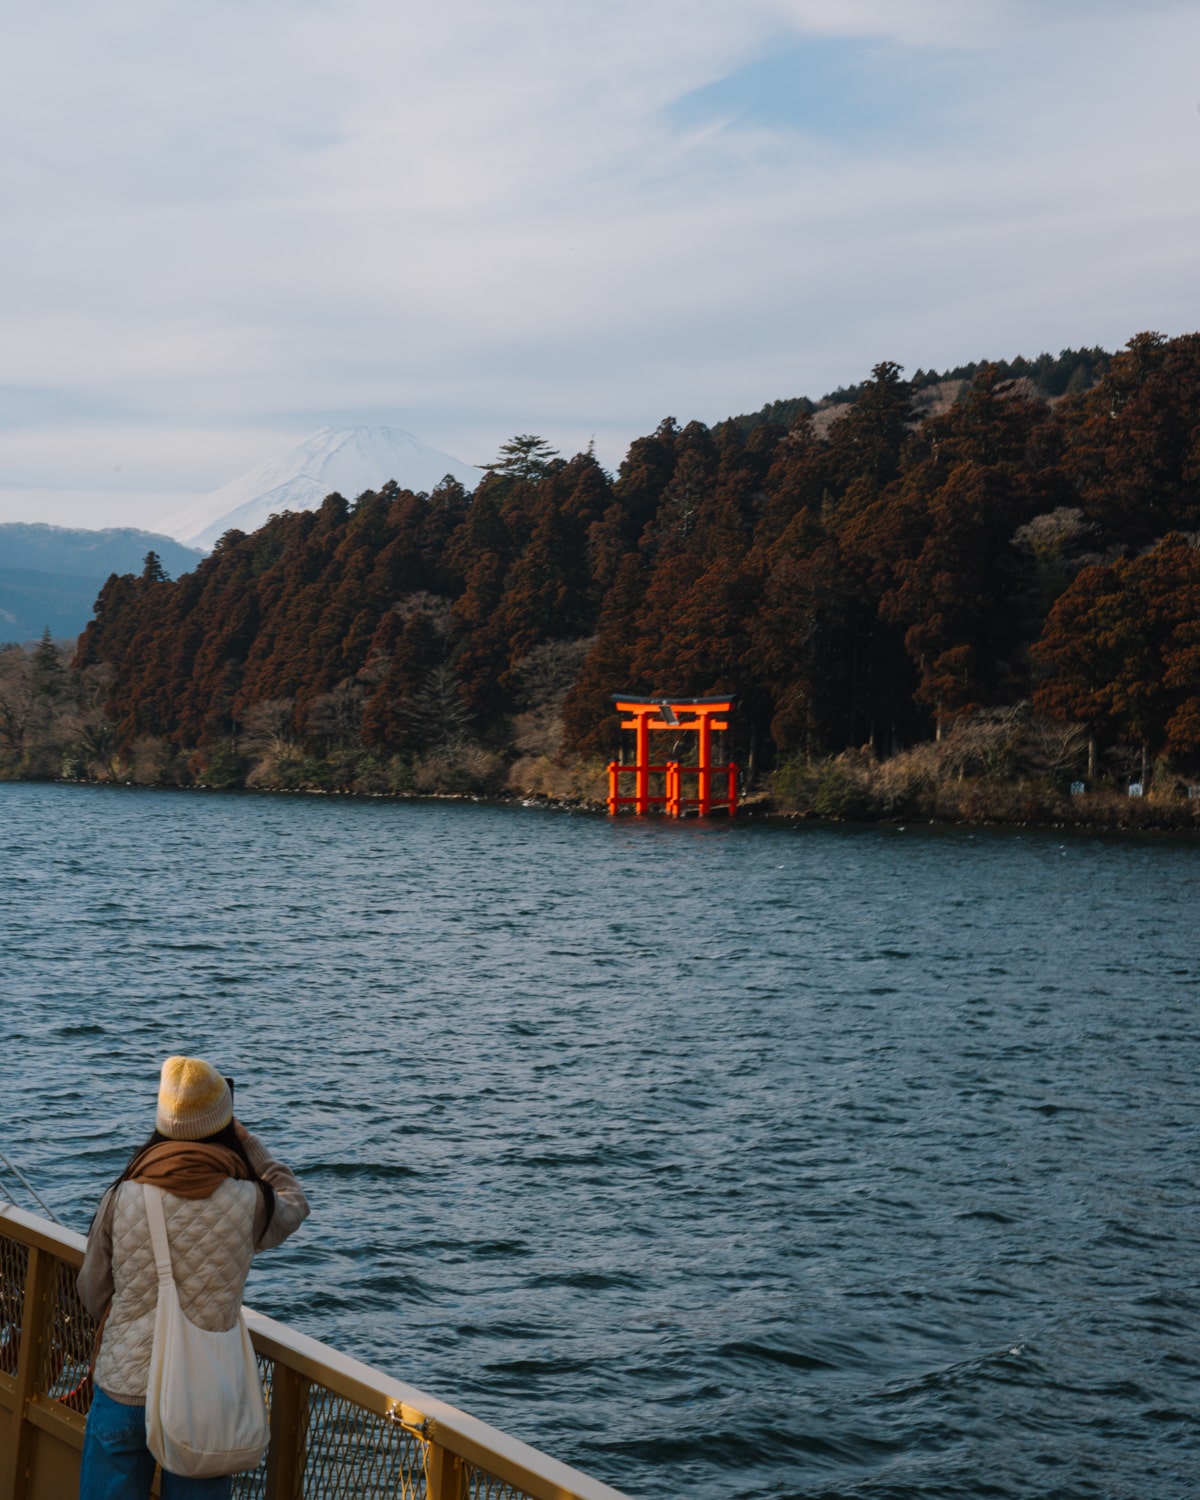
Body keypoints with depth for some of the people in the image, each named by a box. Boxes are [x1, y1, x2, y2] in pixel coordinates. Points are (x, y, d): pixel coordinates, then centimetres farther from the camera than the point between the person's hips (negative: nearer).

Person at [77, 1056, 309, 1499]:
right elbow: (294, 1204, 14)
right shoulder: (249, 1202, -11)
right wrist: (247, 1142, 17)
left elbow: (92, 1296, 4)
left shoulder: (121, 1198, -8)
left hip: (123, 1392, 1)